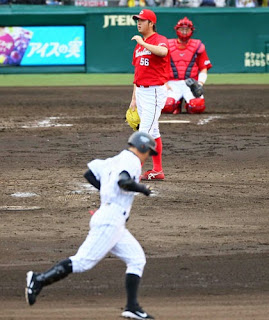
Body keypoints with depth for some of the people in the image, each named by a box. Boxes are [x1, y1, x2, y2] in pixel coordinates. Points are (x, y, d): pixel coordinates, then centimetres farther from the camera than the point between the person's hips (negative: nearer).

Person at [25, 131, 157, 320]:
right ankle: (40, 280, -15)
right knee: (84, 260, -15)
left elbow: (90, 173, 23)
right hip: (110, 221, -10)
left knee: (137, 259, 9)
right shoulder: (132, 161, -6)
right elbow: (124, 182, -24)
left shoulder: (114, 161, 22)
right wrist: (143, 189, -8)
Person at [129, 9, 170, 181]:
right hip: (141, 92, 9)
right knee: (152, 131, 10)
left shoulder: (160, 40, -9)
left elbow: (163, 52, -36)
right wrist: (134, 98, 19)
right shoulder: (139, 45, 17)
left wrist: (143, 43, -25)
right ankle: (157, 171, 14)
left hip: (155, 91, -9)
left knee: (145, 131, -12)